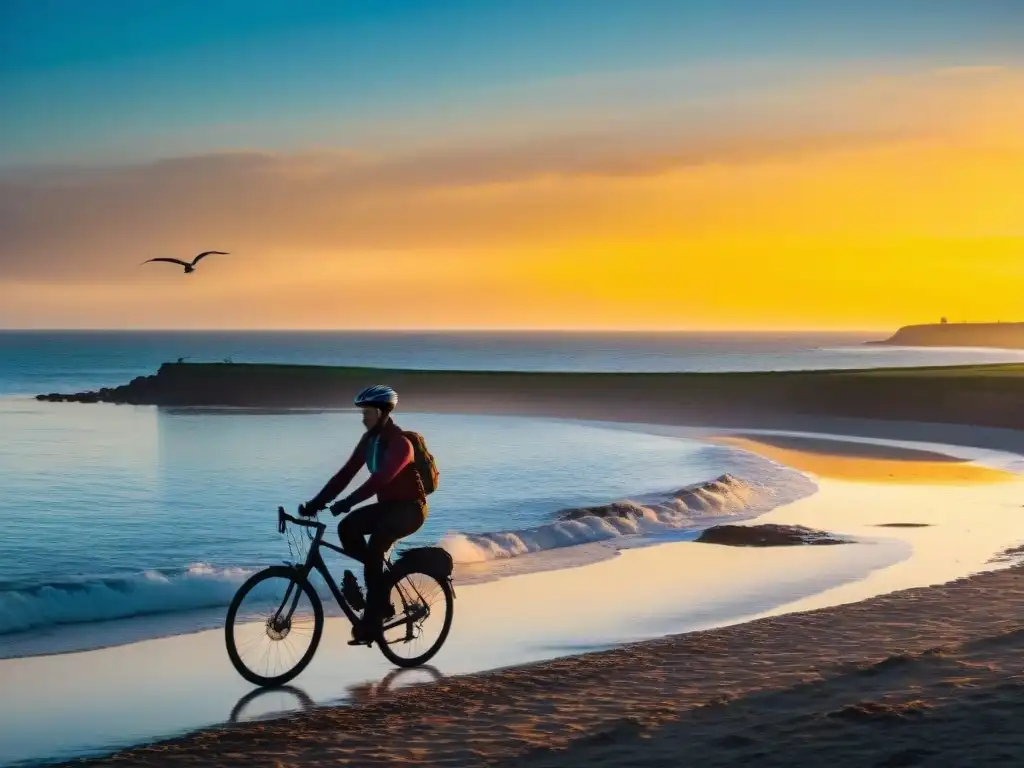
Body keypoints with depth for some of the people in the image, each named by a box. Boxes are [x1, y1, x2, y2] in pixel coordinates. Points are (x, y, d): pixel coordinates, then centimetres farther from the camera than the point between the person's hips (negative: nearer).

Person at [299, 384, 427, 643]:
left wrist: (347, 503, -44)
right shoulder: (369, 439, 4)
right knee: (347, 527, -16)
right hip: (387, 505, 8)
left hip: (410, 508, -8)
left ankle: (371, 620, -24)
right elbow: (346, 473, -1)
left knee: (374, 546, -31)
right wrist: (316, 502, -12)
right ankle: (380, 599, -7)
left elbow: (380, 478, -34)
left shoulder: (400, 442, -20)